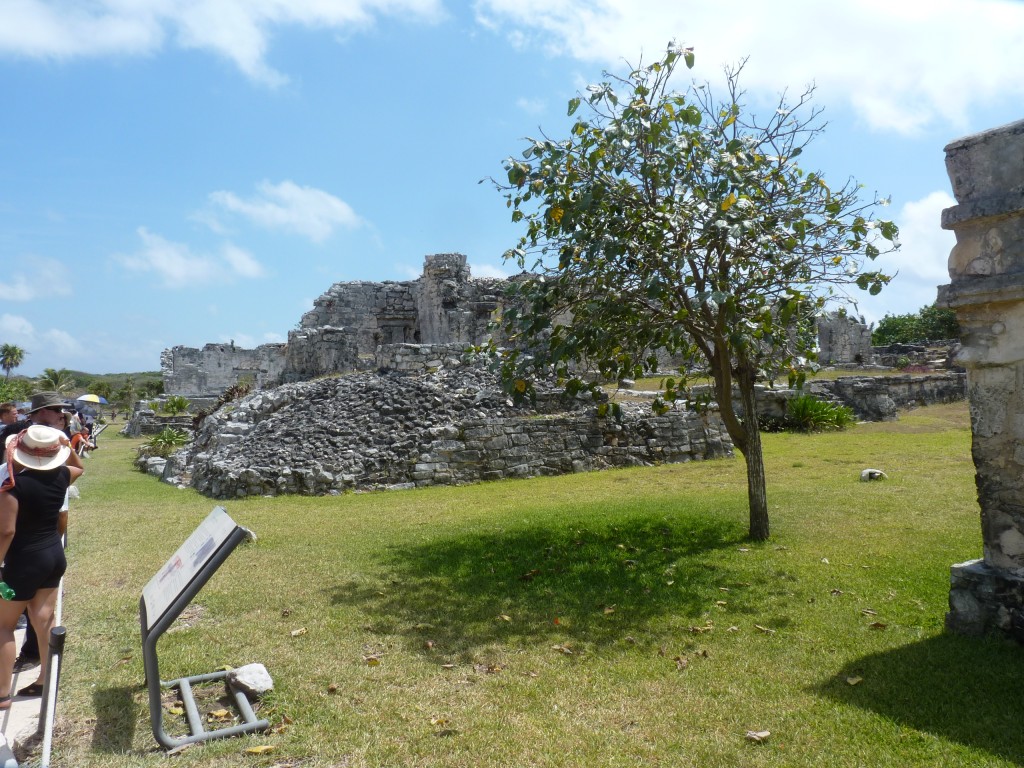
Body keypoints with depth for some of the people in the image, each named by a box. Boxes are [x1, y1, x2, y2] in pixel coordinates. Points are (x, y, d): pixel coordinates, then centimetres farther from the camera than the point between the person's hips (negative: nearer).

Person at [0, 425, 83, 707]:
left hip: (25, 560, -6)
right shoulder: (61, 476, -1)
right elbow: (79, 467, 24)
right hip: (55, 555, 6)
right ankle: (45, 681, 25)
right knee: (44, 620, 15)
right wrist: (66, 447, 10)